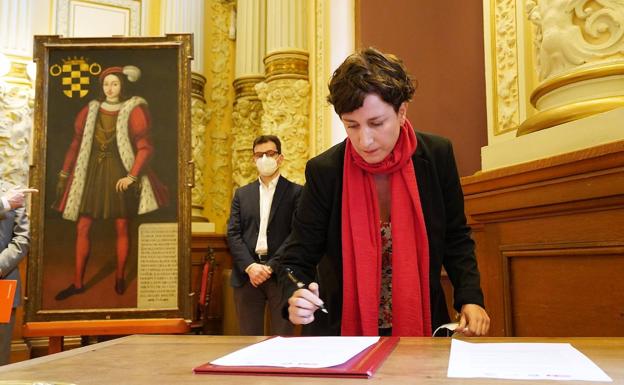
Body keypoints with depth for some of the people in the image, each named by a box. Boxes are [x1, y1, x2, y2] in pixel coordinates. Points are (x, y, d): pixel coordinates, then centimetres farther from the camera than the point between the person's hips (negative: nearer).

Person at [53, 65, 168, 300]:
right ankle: (78, 282, 12)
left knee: (121, 228, 3)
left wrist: (132, 177, -15)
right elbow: (76, 144, 11)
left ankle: (120, 277, 19)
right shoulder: (90, 110, 7)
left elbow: (145, 147, -7)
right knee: (82, 228, 2)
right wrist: (64, 174, 8)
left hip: (119, 174, -3)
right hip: (92, 173, 4)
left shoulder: (134, 111, -4)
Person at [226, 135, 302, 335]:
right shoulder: (242, 194, 14)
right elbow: (233, 234, 6)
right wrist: (250, 266, -10)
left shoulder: (295, 192, 3)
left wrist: (271, 267, -13)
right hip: (247, 273, 3)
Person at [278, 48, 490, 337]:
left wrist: (470, 298, -7)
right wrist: (296, 298, -28)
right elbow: (297, 260, -7)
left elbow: (456, 238, 6)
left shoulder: (437, 156, -7)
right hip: (343, 330, -1)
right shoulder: (324, 172, -12)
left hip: (423, 327, 2)